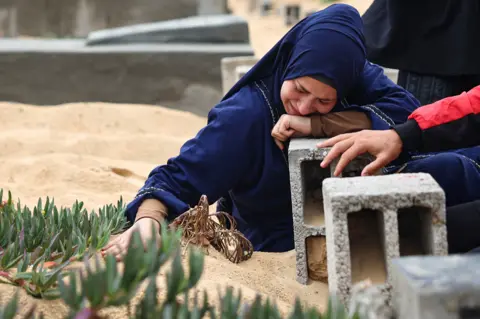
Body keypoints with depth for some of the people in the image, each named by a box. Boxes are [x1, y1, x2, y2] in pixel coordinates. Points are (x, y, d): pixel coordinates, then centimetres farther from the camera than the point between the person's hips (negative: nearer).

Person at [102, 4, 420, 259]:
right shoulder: (245, 115, -19)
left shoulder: (358, 79, -10)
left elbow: (407, 108, -25)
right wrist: (148, 219, -42)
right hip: (274, 251, -4)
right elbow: (178, 179, -20)